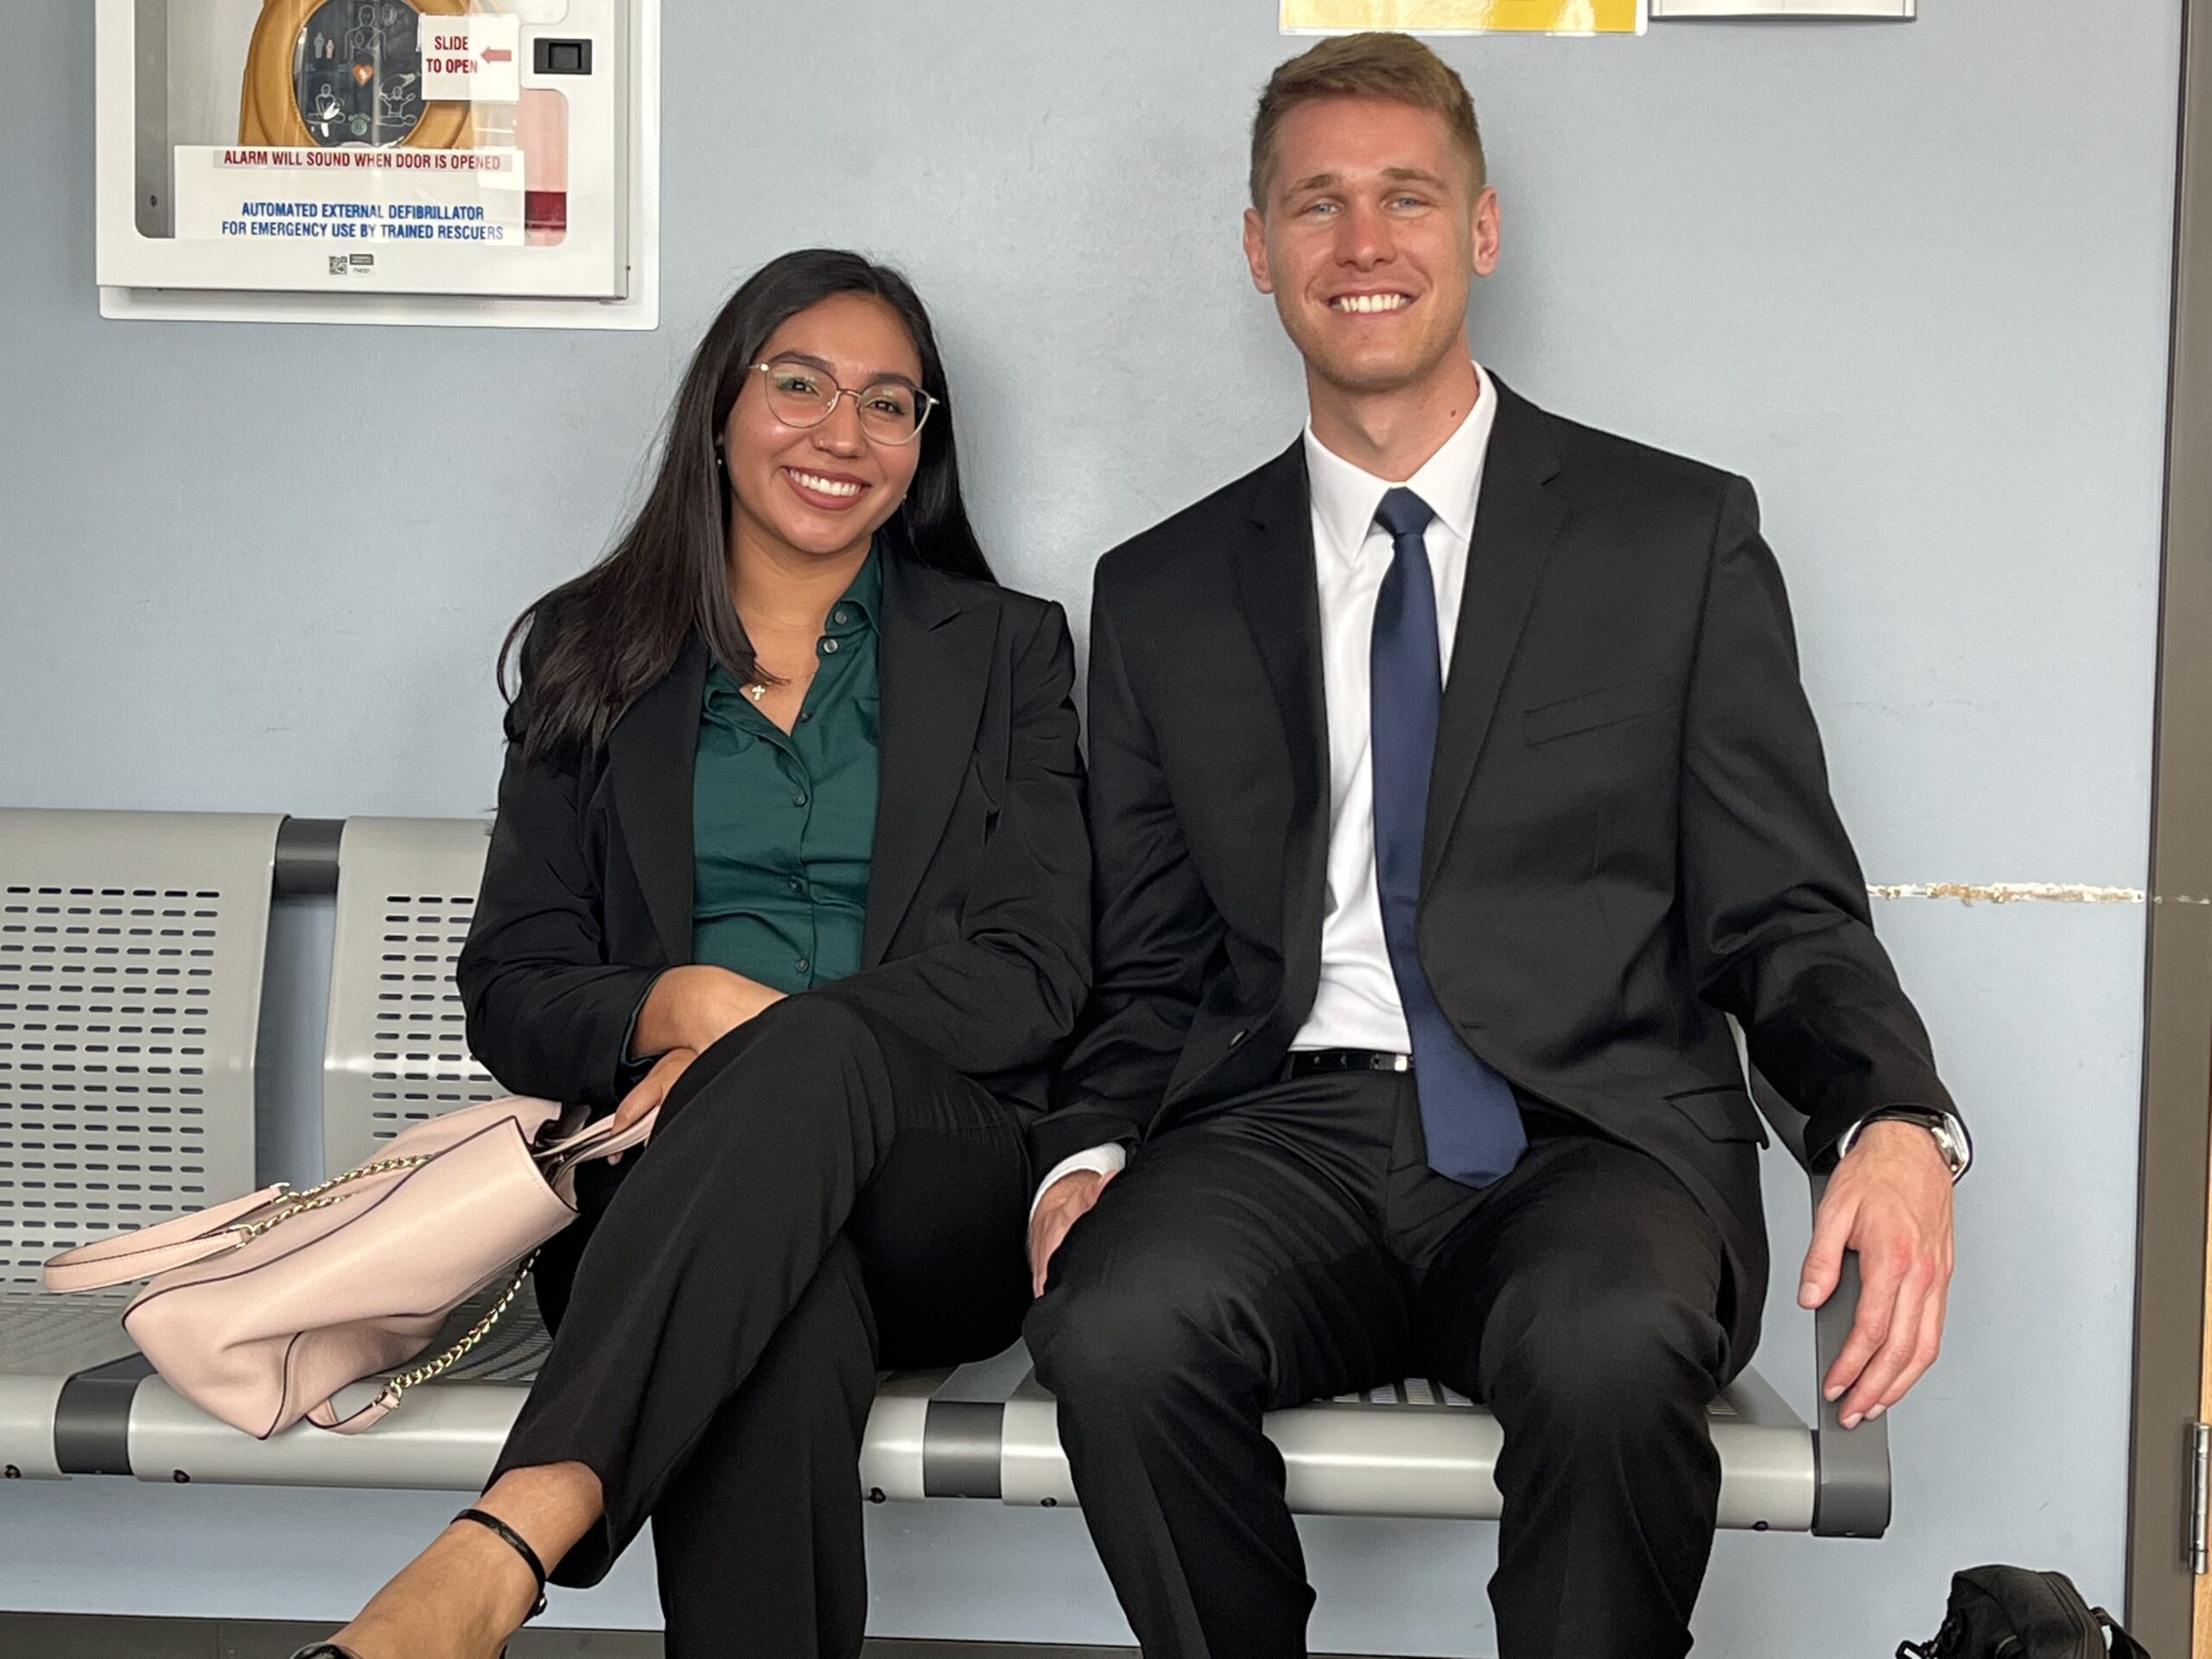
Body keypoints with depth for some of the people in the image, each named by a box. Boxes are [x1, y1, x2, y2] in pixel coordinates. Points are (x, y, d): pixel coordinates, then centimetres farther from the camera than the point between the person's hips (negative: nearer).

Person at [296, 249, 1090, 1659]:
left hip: (937, 1196, 0)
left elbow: (1035, 973, 2)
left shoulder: (1006, 651, 14)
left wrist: (780, 1038, -15)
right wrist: (671, 1009, -14)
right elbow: (511, 993, 10)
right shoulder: (594, 655, 17)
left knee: (816, 1052, -38)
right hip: (664, 1181, 0)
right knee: (787, 1321, -39)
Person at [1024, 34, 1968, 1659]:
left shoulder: (1682, 533, 10)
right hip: (1288, 1129, 2)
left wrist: (1896, 1123, -14)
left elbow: (1782, 913, 6)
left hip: (1592, 1134, -1)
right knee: (1113, 1329, -30)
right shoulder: (1165, 592, 16)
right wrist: (1088, 1152, -5)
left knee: (1610, 1350, -35)